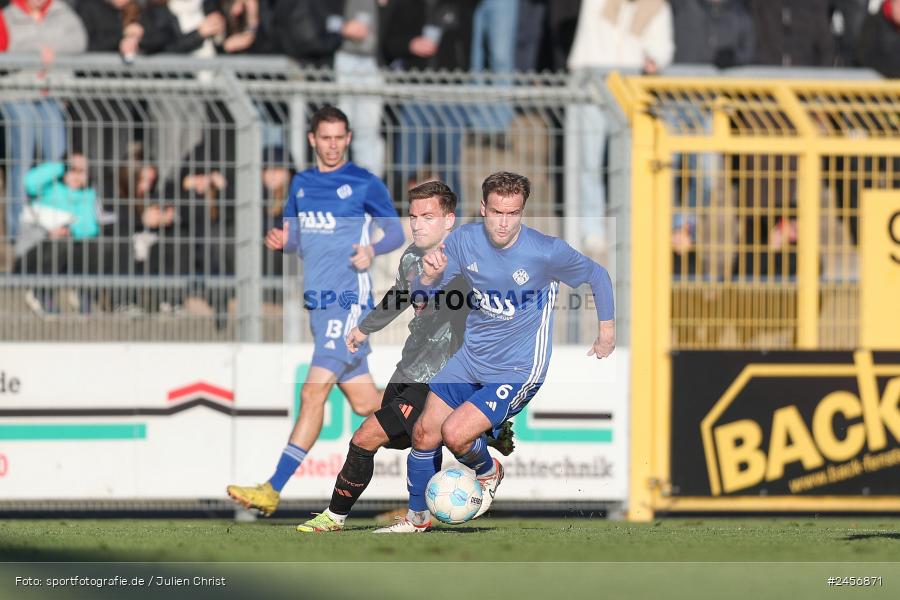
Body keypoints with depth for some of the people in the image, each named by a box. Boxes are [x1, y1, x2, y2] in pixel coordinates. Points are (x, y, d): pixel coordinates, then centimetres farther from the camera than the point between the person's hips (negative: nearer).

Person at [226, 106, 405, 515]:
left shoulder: (364, 184, -2)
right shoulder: (301, 184, 14)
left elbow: (397, 232, 4)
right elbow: (294, 236, 21)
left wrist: (373, 250, -16)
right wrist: (280, 240, -2)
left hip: (348, 299, -7)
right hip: (318, 300, 7)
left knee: (313, 392, -15)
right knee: (364, 402, 9)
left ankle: (273, 490, -18)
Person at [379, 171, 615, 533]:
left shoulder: (546, 252, -21)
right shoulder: (464, 241, -9)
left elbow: (597, 276, -3)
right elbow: (420, 296, -3)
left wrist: (607, 335, 5)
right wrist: (429, 276, -26)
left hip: (518, 370, -5)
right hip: (470, 358, 5)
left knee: (455, 433, -19)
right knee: (424, 433, 6)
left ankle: (488, 472, 16)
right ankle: (417, 518, 29)